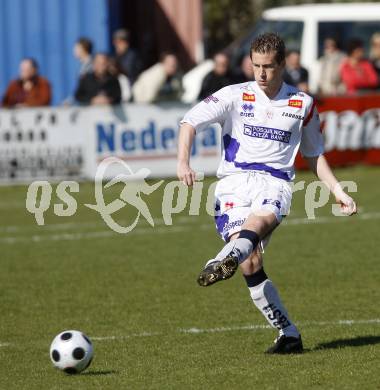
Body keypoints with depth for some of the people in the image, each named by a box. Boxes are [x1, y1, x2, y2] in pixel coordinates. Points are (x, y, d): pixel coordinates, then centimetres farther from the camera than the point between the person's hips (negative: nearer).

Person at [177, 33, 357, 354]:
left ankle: (225, 261, -67)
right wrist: (183, 162, -21)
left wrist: (337, 190, 19)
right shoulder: (235, 96, 7)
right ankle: (289, 335, -6)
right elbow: (191, 121, -4)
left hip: (274, 185, 0)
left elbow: (314, 154, 28)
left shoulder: (302, 104, 14)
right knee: (251, 264, -17)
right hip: (234, 183, 0)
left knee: (259, 221, -37)